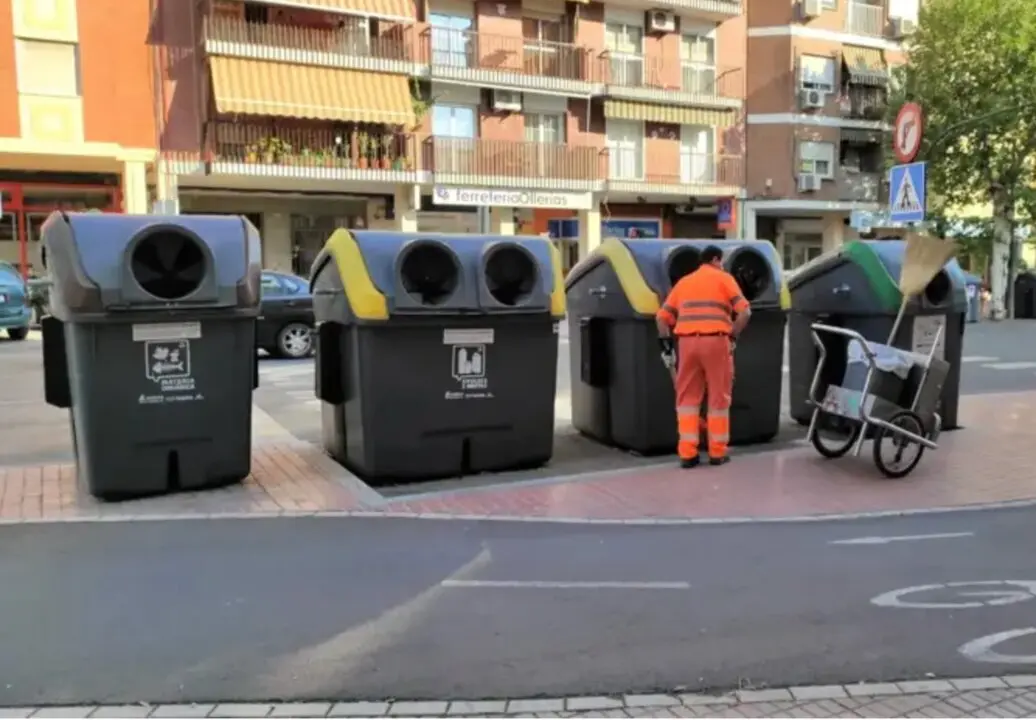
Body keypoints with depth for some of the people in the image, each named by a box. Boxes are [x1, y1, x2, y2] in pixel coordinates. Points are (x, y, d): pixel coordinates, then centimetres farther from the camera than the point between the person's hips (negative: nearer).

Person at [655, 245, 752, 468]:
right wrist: (733, 336, 4)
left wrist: (667, 345, 15)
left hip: (687, 342, 3)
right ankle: (717, 452, 13)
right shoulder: (723, 278, 9)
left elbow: (662, 317, 14)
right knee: (718, 397, 8)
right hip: (715, 341, -3)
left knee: (688, 397, 10)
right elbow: (744, 312, -4)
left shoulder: (684, 281, 20)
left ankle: (687, 453, 7)